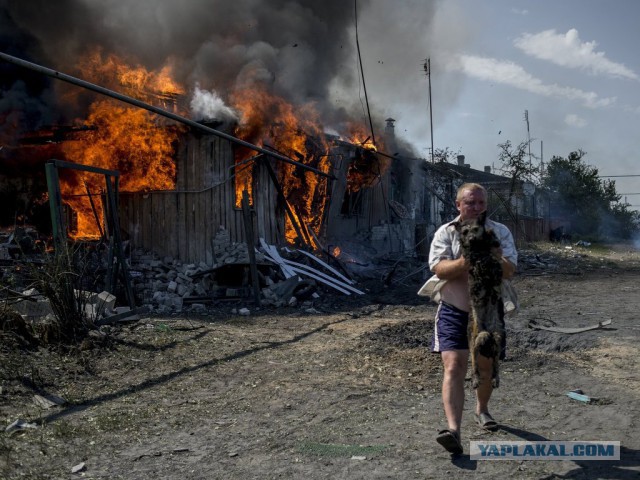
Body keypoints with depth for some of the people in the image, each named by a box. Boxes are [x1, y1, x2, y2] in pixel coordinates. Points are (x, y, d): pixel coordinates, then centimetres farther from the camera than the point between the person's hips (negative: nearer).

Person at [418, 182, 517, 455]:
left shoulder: (500, 232, 2)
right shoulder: (446, 232, -1)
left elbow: (509, 270, -9)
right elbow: (438, 268, -16)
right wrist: (464, 262, -33)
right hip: (454, 310, -2)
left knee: (486, 367, 16)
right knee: (454, 367, -14)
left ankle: (482, 409, 44)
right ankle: (453, 430, -21)